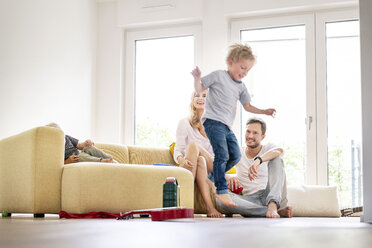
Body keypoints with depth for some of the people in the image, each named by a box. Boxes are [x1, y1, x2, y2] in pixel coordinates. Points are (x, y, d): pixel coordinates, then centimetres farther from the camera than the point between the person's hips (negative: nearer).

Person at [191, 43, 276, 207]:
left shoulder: (241, 87, 18)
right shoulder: (219, 76, -1)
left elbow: (247, 106, 24)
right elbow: (200, 89, 1)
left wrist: (264, 111, 15)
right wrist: (197, 78, -18)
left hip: (227, 126, 8)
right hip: (213, 121, -8)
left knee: (235, 156, 4)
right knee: (222, 154, -18)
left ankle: (212, 177, 20)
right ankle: (221, 191, -15)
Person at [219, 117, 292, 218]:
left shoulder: (267, 148, 4)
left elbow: (279, 150, -23)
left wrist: (258, 160, -42)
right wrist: (228, 177, -30)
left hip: (269, 196, -1)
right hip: (249, 200, 1)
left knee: (276, 159, -19)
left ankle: (273, 205, -40)